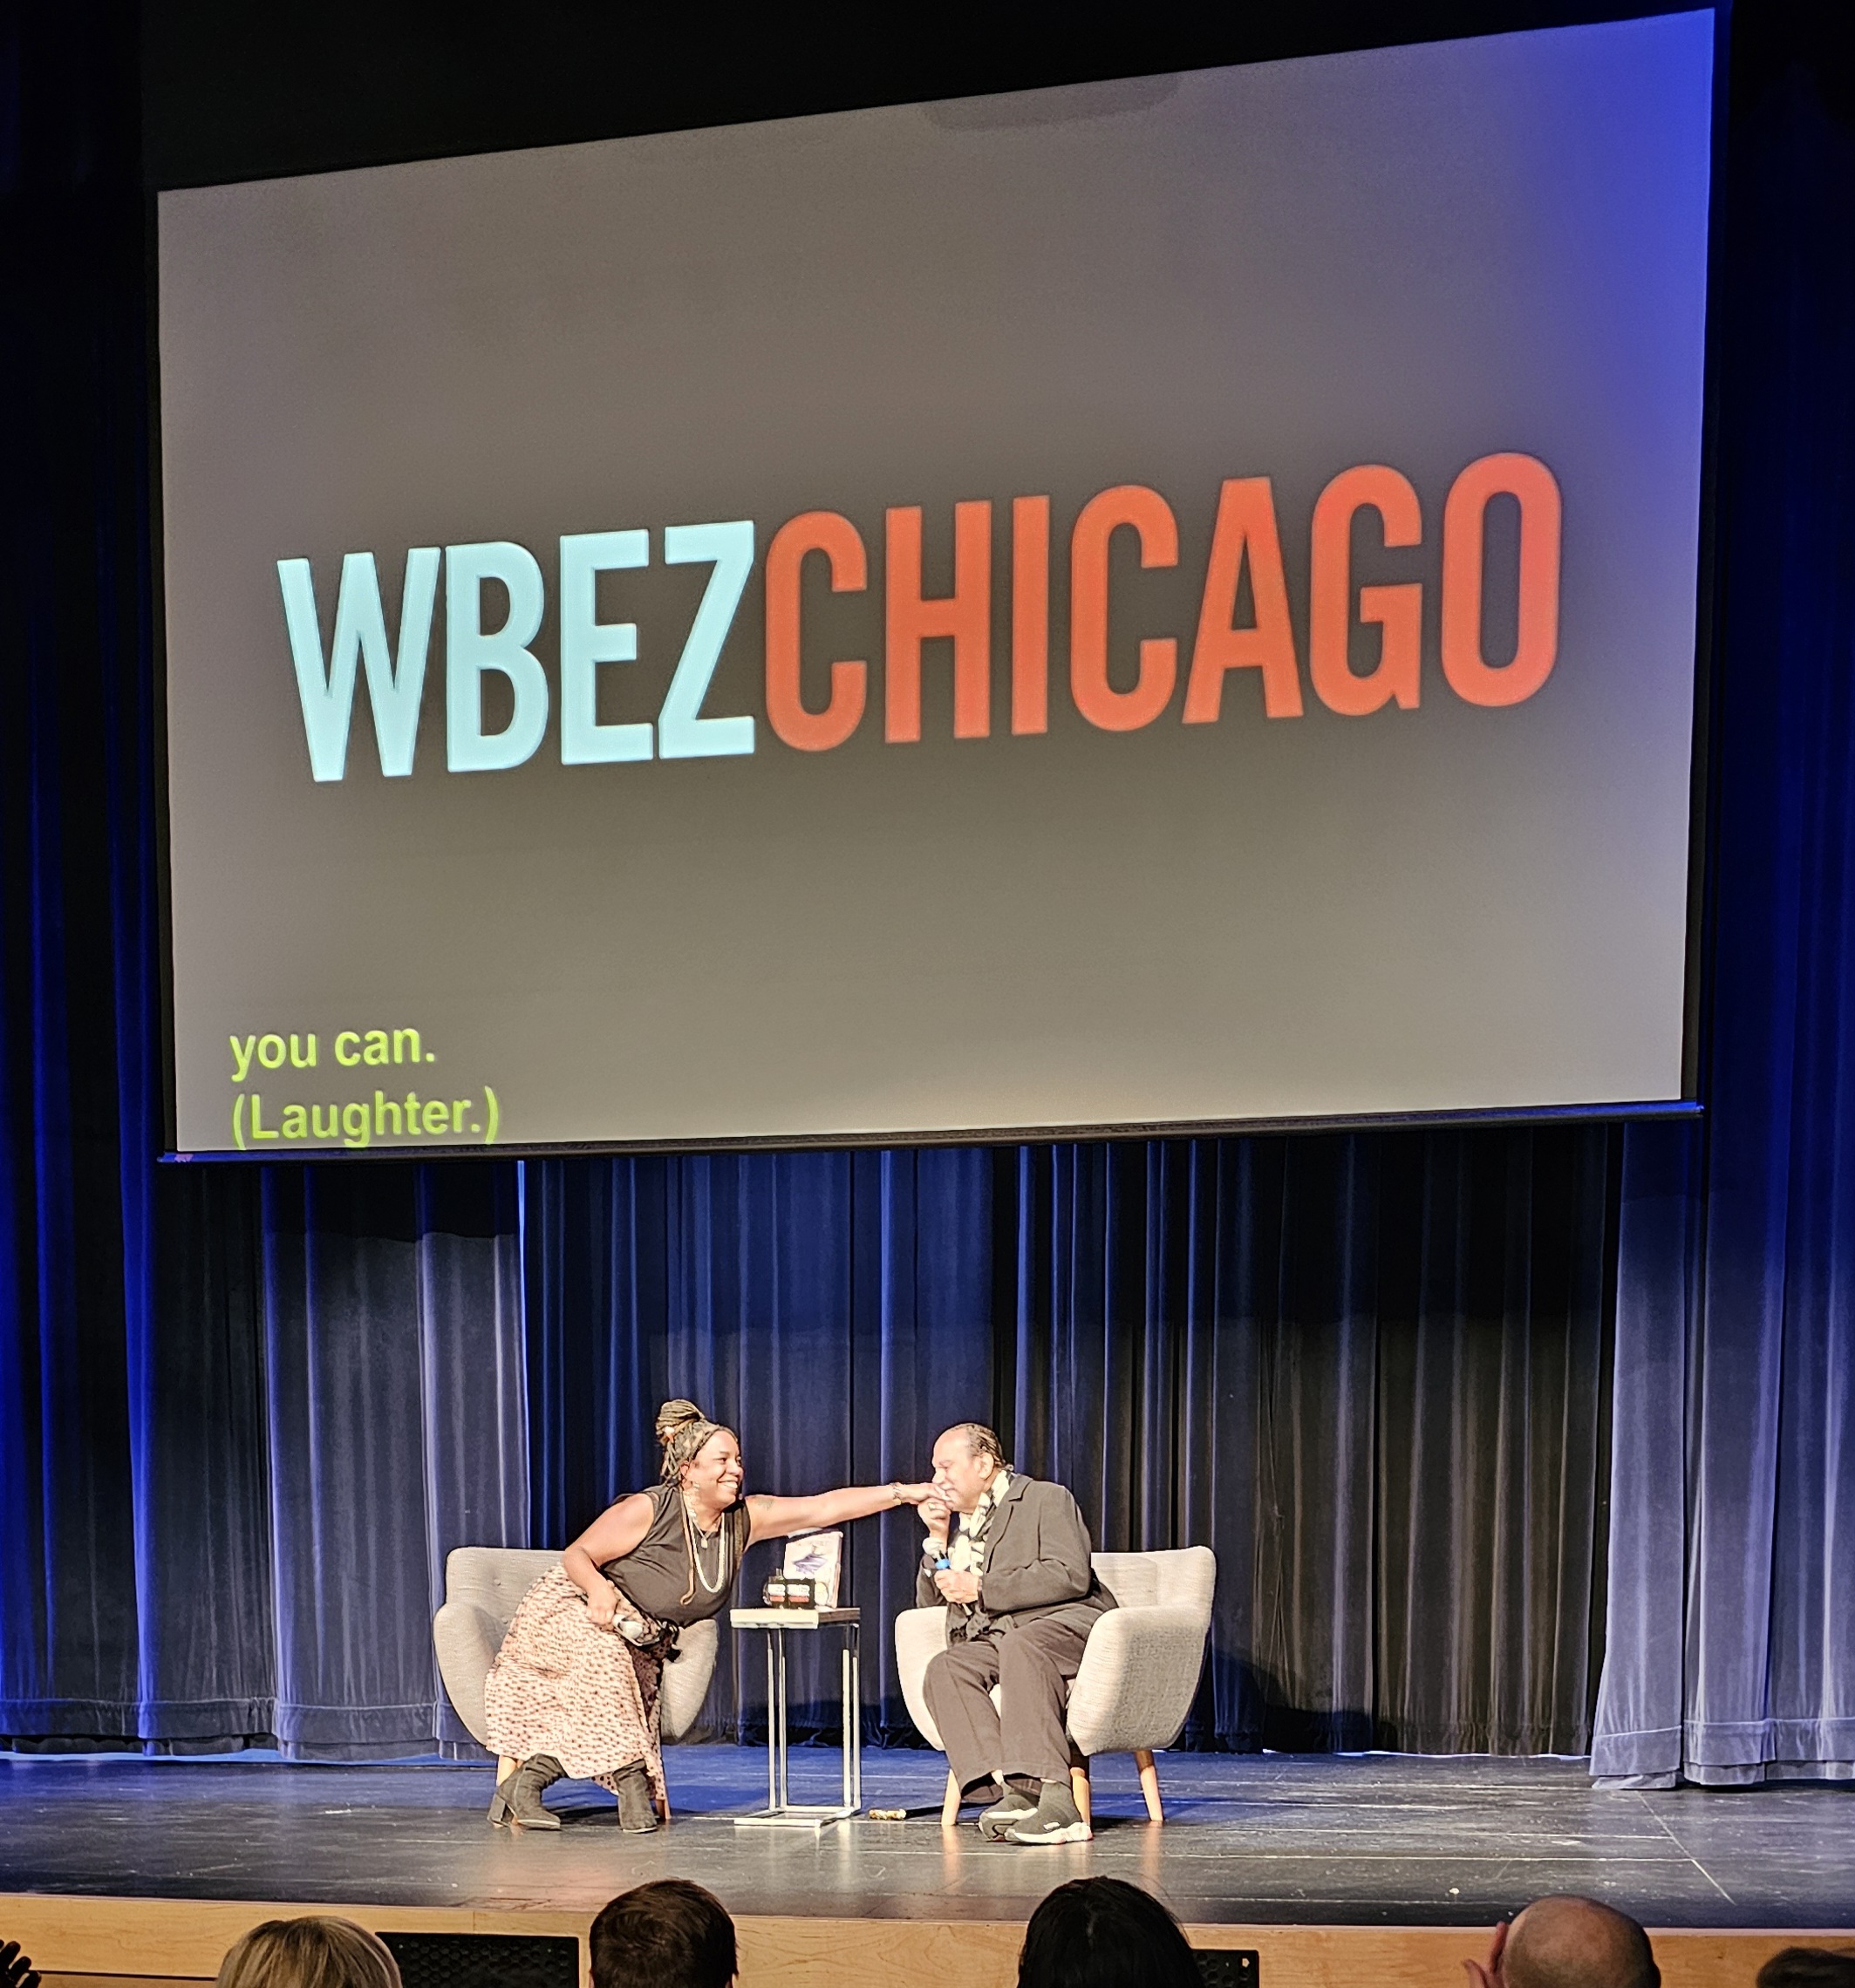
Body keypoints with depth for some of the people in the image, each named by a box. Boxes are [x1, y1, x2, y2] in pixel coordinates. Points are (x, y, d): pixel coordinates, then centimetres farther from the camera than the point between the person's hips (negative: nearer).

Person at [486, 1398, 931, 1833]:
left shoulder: (744, 1520, -7)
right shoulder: (647, 1510, -22)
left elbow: (823, 1507, -14)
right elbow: (576, 1555, -17)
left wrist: (903, 1493, -22)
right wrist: (598, 1586, -40)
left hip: (642, 1648, 6)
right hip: (572, 1616, -6)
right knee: (603, 1658, -36)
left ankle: (523, 1784, 4)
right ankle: (632, 1779, -31)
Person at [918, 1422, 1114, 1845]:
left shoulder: (1046, 1500, 5)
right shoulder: (956, 1519, 25)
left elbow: (1070, 1576, -12)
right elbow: (930, 1602, 25)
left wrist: (981, 1589, -13)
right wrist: (938, 1541, 8)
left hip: (1064, 1623, -6)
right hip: (994, 1641, 6)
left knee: (1019, 1646, -39)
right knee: (944, 1670, -26)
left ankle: (1052, 1793, -49)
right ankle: (1010, 1790, -40)